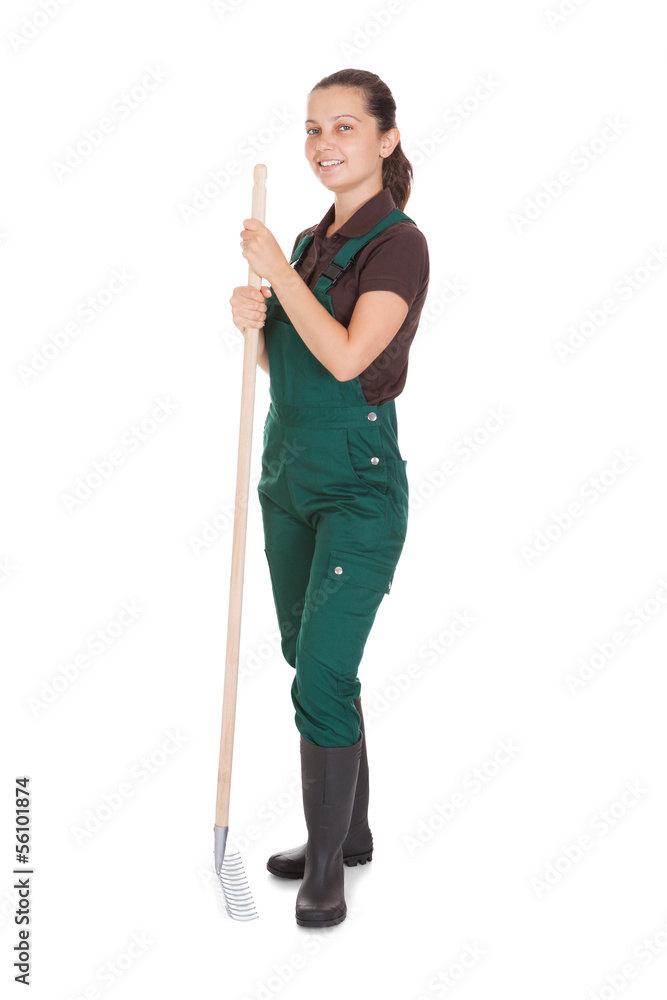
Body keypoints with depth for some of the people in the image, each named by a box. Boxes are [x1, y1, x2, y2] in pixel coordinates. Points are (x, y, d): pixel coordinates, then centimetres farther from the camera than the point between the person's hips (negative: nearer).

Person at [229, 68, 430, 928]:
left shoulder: (399, 243, -12)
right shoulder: (311, 240, 11)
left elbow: (347, 356, -25)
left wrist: (277, 270, -16)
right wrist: (250, 314, -4)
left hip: (357, 482, -8)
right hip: (288, 471, 8)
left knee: (323, 673, -8)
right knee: (309, 659, 15)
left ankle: (326, 865, 10)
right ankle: (348, 832, 32)